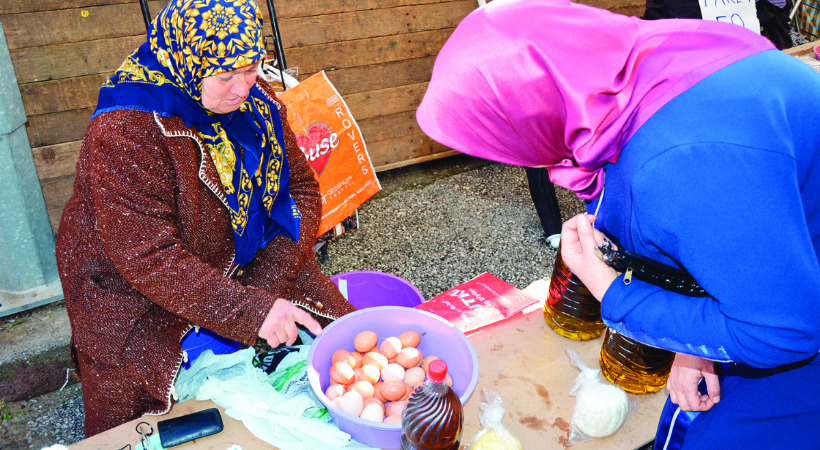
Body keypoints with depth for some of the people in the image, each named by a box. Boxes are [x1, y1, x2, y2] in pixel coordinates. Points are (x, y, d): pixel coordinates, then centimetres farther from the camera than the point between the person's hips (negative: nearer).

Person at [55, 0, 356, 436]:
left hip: (247, 271, 5)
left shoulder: (254, 98, -6)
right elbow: (149, 259, -28)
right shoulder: (126, 133, -26)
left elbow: (301, 186, -3)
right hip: (136, 294, -5)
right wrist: (250, 311, -33)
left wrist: (269, 285, -16)